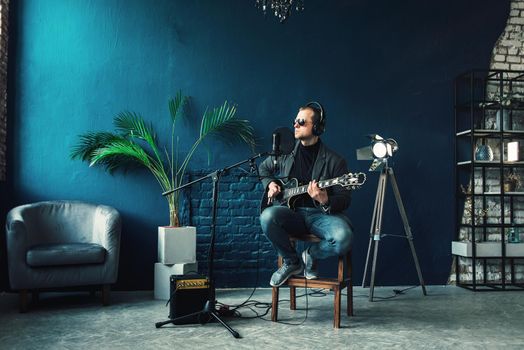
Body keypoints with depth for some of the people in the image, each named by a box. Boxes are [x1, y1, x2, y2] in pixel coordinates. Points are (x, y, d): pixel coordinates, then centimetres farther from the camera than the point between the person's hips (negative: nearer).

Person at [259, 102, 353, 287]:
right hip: (292, 212, 2)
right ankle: (292, 262, -5)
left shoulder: (334, 161, 0)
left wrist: (326, 201, -25)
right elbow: (264, 168, 29)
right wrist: (270, 184, 7)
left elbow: (345, 199, -3)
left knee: (343, 238, -34)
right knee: (268, 216, -32)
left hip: (321, 214, -2)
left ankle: (310, 255, 2)